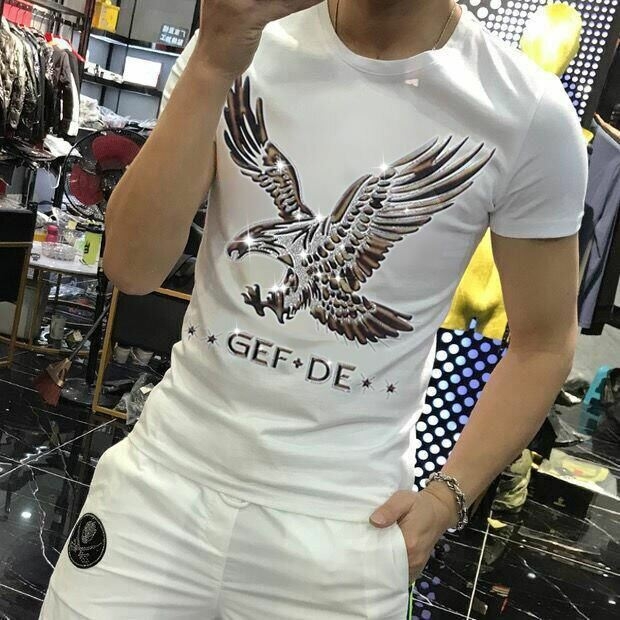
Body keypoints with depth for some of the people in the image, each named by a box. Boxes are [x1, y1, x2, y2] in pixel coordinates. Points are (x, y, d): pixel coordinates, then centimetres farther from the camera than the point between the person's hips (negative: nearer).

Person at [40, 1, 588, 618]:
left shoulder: (531, 112, -10)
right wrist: (213, 64, -21)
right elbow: (131, 268, -12)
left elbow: (543, 344, 0)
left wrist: (449, 494, -9)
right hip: (168, 467, 3)